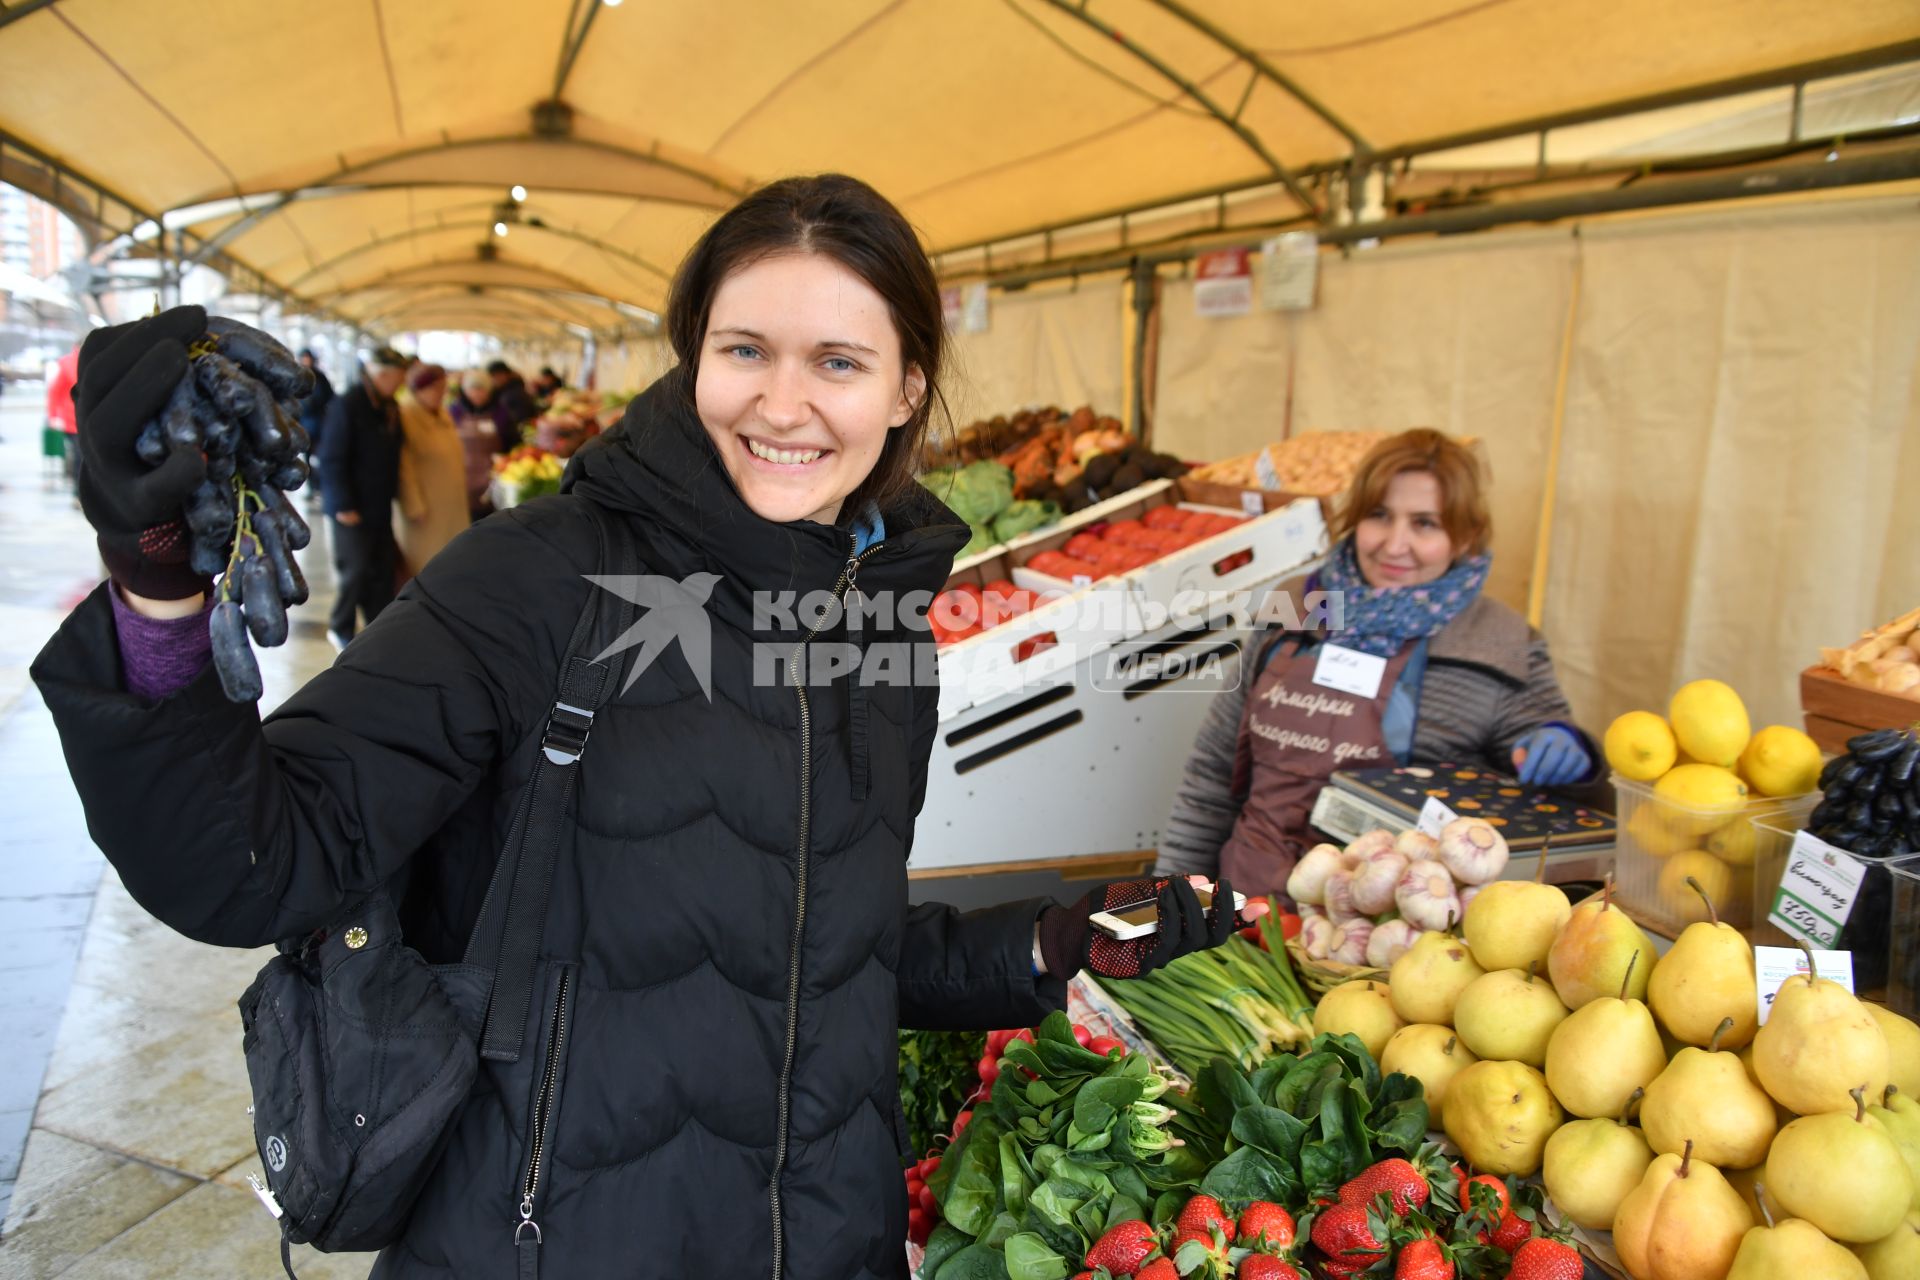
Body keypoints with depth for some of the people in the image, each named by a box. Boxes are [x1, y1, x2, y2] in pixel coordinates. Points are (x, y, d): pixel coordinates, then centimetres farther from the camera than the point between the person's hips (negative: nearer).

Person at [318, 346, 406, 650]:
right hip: (352, 508, -6)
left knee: (382, 571, 8)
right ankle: (341, 629, 20)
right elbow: (331, 459, -15)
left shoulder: (390, 408, 8)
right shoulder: (346, 406, -14)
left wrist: (391, 493, 10)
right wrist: (343, 505, -16)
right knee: (355, 571, 1)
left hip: (380, 507, 6)